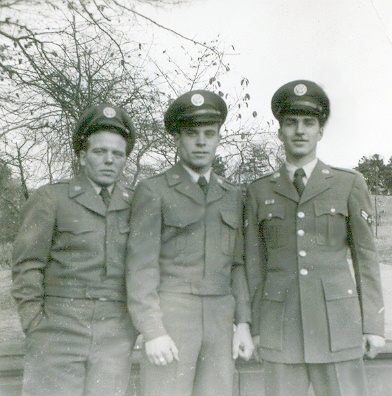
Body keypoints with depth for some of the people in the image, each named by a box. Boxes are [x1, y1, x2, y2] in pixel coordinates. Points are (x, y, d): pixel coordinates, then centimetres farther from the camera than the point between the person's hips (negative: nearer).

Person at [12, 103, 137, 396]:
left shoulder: (134, 206, 10)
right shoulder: (50, 199, 1)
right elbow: (27, 267, -1)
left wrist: (134, 324, 6)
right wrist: (37, 329, -6)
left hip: (115, 338, 3)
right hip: (60, 330, -2)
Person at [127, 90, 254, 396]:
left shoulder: (232, 196, 14)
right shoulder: (153, 191, -1)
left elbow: (237, 264, 14)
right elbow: (141, 265, -7)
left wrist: (243, 323, 6)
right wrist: (152, 331, -15)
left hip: (219, 322, 4)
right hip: (170, 316, -4)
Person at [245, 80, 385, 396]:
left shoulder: (350, 184, 6)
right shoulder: (259, 191, 8)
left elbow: (366, 257, 5)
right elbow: (254, 264, 9)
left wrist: (374, 325, 1)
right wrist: (254, 327, 6)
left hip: (337, 322, -1)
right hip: (280, 324, 1)